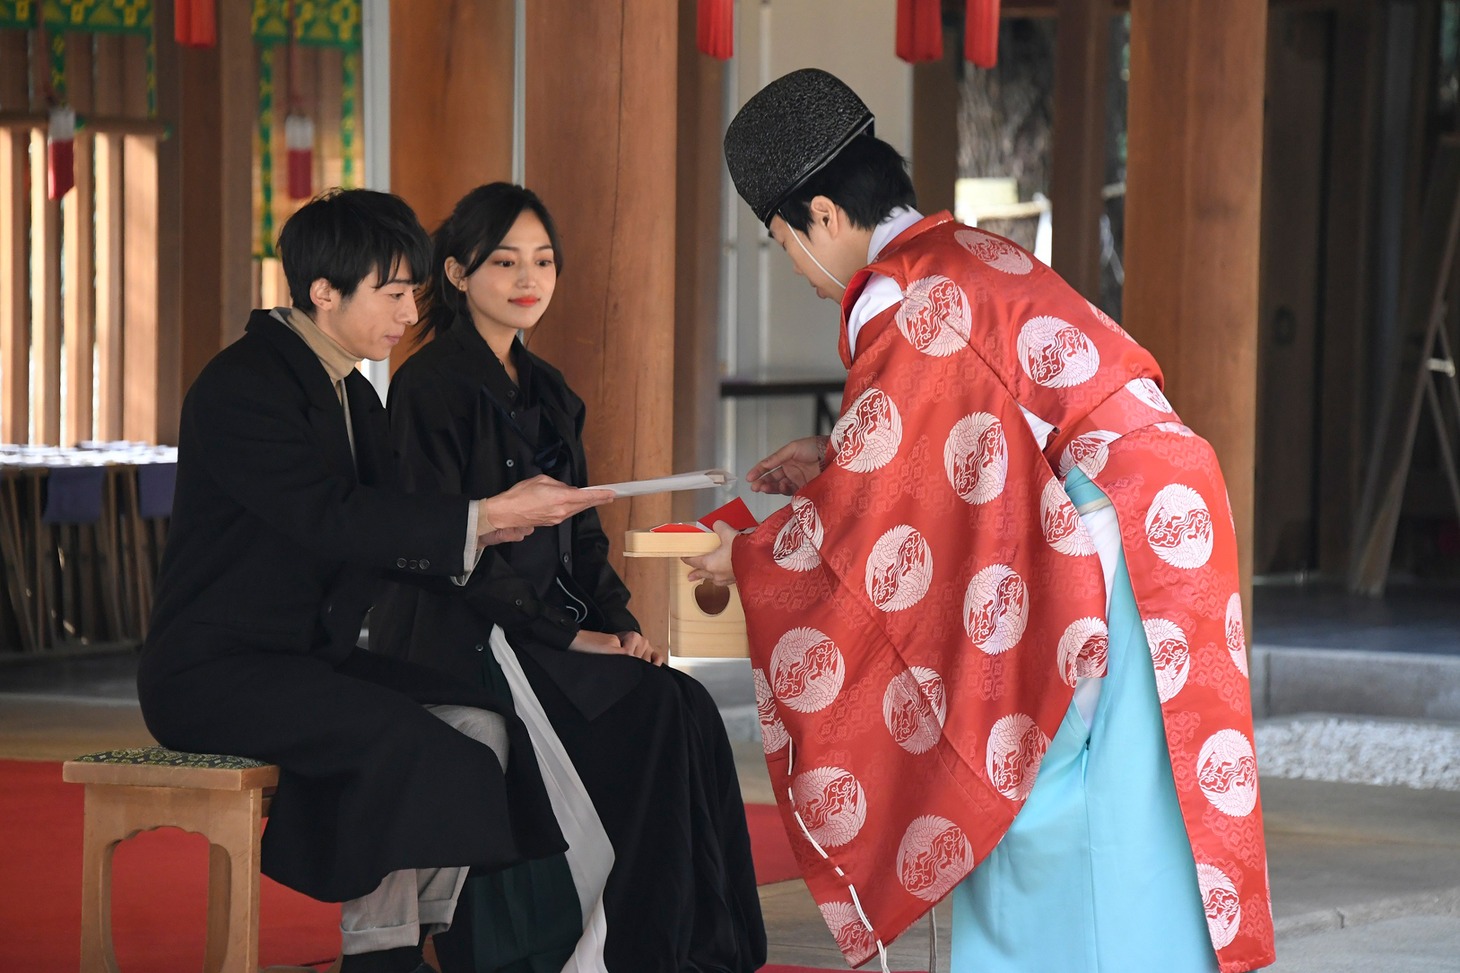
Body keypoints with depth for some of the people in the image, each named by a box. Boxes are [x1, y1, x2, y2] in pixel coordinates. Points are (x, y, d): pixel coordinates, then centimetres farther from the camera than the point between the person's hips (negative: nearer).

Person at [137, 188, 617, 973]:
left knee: (481, 724, -13)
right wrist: (486, 518, -27)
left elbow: (382, 533, 9)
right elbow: (331, 520, -26)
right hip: (216, 671, -9)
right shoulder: (241, 386, -16)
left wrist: (485, 524, -11)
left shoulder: (355, 396, 14)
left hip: (313, 656, 9)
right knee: (408, 741, -27)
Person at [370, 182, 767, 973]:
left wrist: (619, 624, 0)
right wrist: (567, 634, -17)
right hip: (466, 644, -7)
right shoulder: (433, 386, -7)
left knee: (688, 714, -18)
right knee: (659, 718, -23)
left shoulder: (545, 391, 18)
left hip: (548, 630, 7)